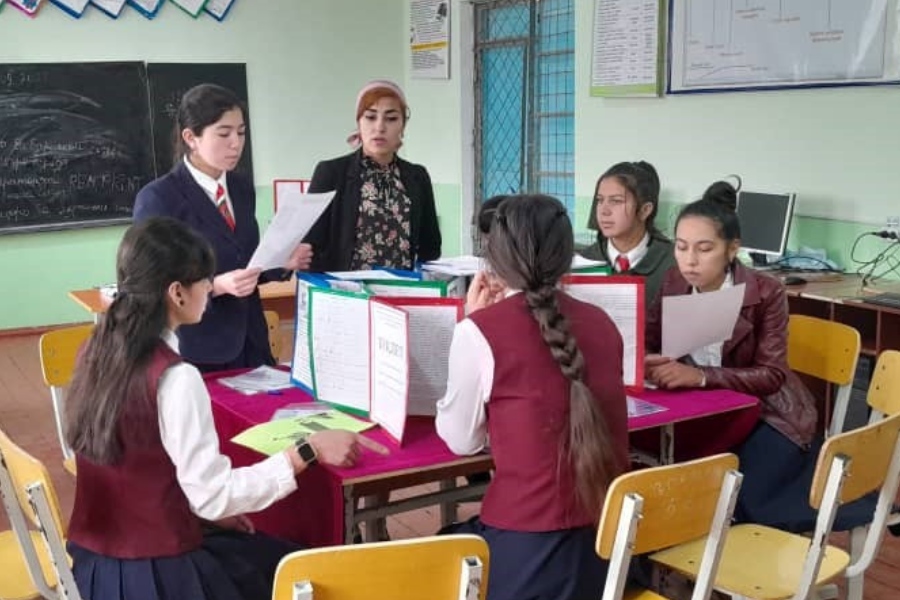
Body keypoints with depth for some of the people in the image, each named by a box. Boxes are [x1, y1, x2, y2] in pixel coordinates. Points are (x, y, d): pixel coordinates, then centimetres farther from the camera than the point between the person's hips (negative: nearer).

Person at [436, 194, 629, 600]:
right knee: (452, 545, 30)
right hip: (608, 536, 6)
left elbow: (462, 440, 1)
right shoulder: (601, 322, 4)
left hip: (530, 549, -6)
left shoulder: (480, 330, -13)